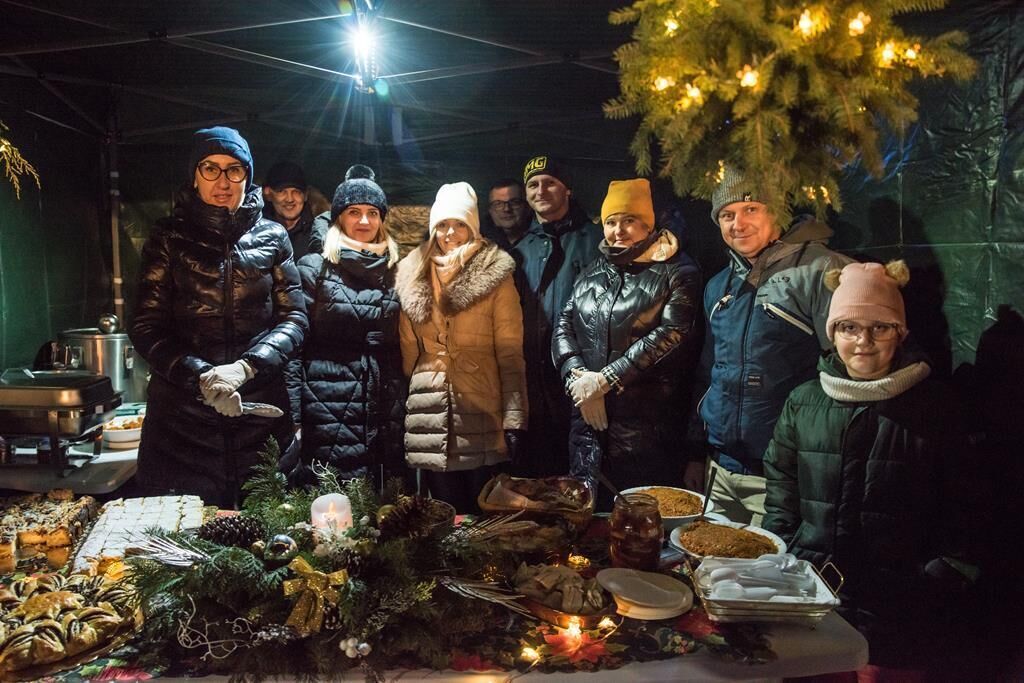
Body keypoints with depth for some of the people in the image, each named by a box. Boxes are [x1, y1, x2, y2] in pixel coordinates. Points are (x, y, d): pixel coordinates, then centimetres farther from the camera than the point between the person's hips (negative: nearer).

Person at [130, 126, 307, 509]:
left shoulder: (272, 238, 7)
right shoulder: (170, 239, 5)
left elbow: (294, 318, 1)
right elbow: (146, 327, 1)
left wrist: (245, 367, -15)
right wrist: (200, 376, -15)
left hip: (260, 411, 1)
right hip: (182, 410, 0)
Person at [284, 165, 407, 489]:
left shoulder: (393, 273, 12)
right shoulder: (314, 268, 0)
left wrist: (400, 412, 10)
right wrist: (293, 419, -9)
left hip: (385, 418, 4)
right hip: (327, 413, -3)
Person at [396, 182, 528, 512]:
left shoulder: (495, 276, 0)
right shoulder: (414, 276, 11)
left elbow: (510, 352, -5)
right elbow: (408, 349, 13)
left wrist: (515, 419, -11)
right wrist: (407, 403, 8)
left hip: (481, 413, -3)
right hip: (431, 416, 3)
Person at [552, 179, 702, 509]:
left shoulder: (677, 273, -1)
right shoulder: (592, 273, 16)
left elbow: (670, 335, -13)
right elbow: (563, 327, 11)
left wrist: (604, 379, -15)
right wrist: (578, 377, -9)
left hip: (647, 424, -5)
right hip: (588, 418, 5)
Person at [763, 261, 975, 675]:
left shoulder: (933, 407, -3)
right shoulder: (804, 401, 5)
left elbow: (958, 509, 1)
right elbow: (781, 489, 11)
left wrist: (939, 582, -6)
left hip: (895, 606, -2)